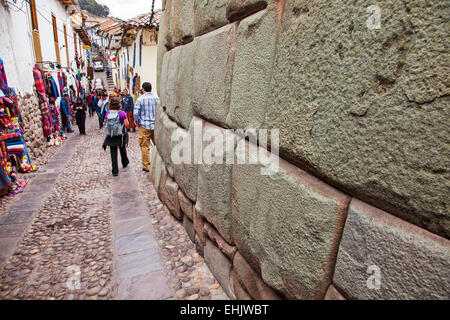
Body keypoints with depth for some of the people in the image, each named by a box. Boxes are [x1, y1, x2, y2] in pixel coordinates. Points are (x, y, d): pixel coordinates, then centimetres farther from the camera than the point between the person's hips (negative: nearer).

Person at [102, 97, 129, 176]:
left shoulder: (107, 113, -4)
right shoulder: (122, 113, -14)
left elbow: (106, 123, 5)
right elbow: (127, 124, -13)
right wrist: (125, 118, 5)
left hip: (110, 136, 2)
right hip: (120, 136, -1)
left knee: (113, 153, 5)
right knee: (122, 150, 23)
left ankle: (115, 171, 6)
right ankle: (125, 162, 46)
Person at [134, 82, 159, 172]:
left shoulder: (140, 99, -5)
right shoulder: (157, 98, 2)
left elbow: (135, 113, -9)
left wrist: (137, 122, 7)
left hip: (144, 125, -2)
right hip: (156, 125, 3)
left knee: (145, 147, 6)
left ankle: (146, 166, 12)